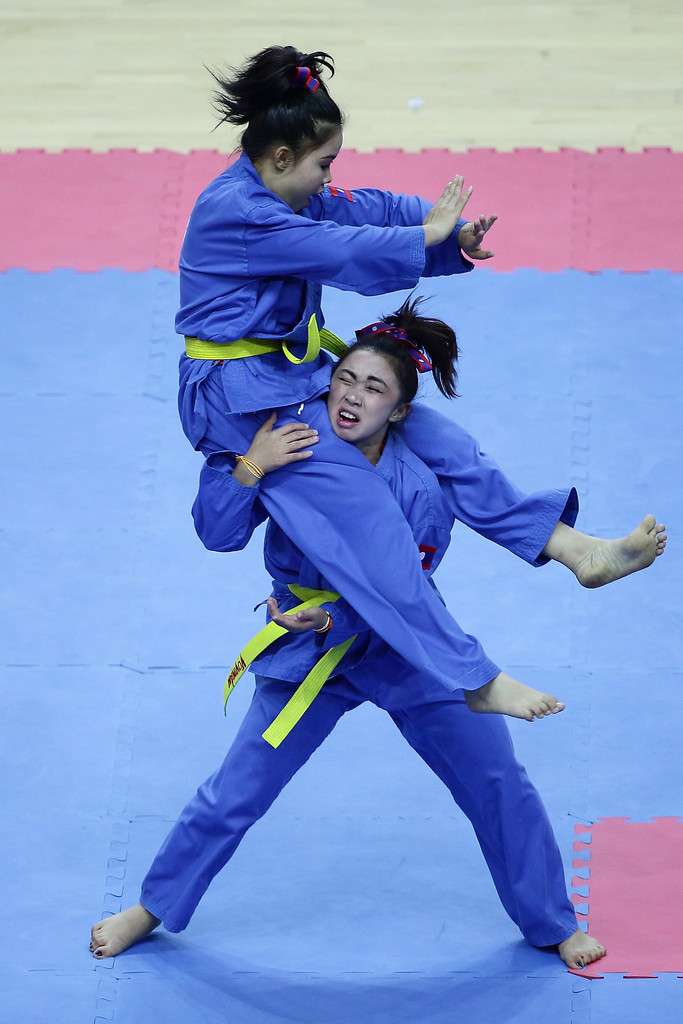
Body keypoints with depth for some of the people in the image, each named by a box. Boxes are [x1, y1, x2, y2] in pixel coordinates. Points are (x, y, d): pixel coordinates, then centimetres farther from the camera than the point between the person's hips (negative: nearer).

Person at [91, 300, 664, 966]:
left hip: (406, 653, -1)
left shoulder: (419, 490, -23)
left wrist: (332, 619, -32)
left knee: (500, 785, 4)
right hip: (307, 657, 1)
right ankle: (152, 909, 26)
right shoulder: (292, 448, -17)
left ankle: (550, 924, 26)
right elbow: (218, 533, -20)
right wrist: (250, 466, -35)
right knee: (233, 793, 2)